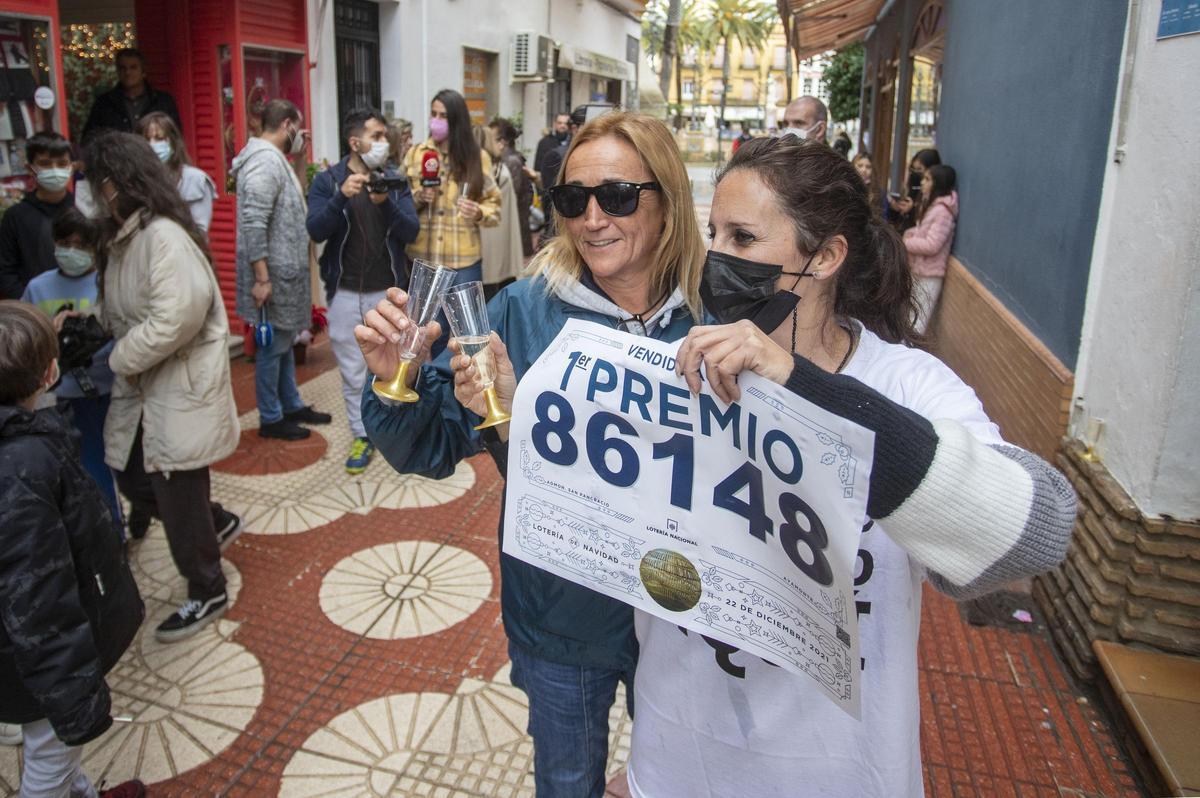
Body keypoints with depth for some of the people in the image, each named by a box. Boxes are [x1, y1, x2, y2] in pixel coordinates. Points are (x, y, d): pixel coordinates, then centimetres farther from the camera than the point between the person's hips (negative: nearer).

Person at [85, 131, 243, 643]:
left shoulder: (164, 235, -20)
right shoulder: (122, 236, 10)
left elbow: (175, 317, -28)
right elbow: (119, 313, 12)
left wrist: (121, 360, -14)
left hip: (180, 390, -9)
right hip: (141, 389, 9)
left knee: (178, 497, 3)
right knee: (133, 479, 16)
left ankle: (206, 594, 23)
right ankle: (218, 524, 39)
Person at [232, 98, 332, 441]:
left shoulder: (274, 158, 14)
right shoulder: (265, 161, -18)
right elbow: (253, 224, -25)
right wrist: (261, 278, -25)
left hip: (285, 270, 10)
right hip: (274, 273, -10)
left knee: (285, 341, 18)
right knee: (273, 345, 0)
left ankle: (292, 406, 30)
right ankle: (270, 419, 12)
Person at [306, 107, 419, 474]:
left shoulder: (395, 180, 3)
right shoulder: (327, 180, -1)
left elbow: (410, 231, -6)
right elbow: (316, 231, -12)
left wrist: (386, 204, -24)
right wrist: (341, 197, -27)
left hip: (388, 290, 1)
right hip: (345, 293, 0)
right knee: (353, 371, 7)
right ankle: (362, 435, 20)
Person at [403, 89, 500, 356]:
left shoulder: (478, 157, 0)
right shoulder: (415, 154, 5)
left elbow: (494, 205, 2)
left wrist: (478, 213, -19)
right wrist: (418, 199, -11)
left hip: (464, 260, -2)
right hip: (424, 258, 2)